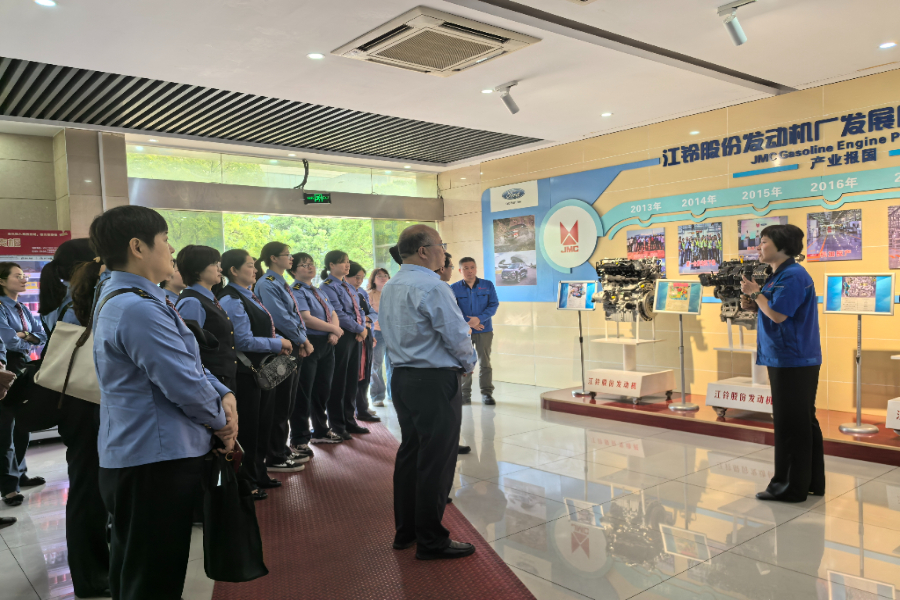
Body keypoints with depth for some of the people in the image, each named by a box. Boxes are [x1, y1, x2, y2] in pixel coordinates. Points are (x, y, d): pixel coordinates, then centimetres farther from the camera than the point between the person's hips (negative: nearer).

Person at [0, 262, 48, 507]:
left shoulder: (23, 309, 13)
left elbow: (42, 337, 7)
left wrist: (24, 336, -12)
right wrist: (30, 340, -1)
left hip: (25, 368, 8)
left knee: (23, 424, 14)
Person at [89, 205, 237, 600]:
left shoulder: (122, 299, 13)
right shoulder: (139, 308, -23)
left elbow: (190, 361, 14)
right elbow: (184, 382, -24)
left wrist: (223, 393, -1)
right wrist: (220, 421, -6)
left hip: (130, 458, 11)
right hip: (157, 461, -11)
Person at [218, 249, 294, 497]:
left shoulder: (248, 296, 12)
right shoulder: (231, 300, -19)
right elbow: (244, 341, -24)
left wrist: (279, 341, 0)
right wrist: (278, 343, -16)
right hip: (245, 372, -10)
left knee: (263, 424, 19)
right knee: (248, 428, 3)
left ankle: (259, 474, 34)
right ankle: (246, 482, 18)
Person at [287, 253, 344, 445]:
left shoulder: (318, 292, 18)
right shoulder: (296, 291, -10)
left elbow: (333, 314, 15)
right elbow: (306, 319, -20)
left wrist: (334, 334, -6)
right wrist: (334, 329, -11)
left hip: (326, 345, 8)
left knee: (323, 391, 16)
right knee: (303, 394, -2)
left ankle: (321, 431, 30)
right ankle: (299, 439, 7)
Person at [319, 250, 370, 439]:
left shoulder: (347, 286, 16)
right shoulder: (328, 287, -11)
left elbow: (358, 310, 15)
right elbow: (339, 314, -17)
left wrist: (363, 329, -3)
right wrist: (360, 329, -11)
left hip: (356, 337, 8)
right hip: (341, 338, -8)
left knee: (352, 381, 13)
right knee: (338, 382, 0)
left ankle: (349, 420, 23)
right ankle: (336, 426, 10)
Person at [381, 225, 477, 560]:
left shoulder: (389, 288, 10)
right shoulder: (432, 287, -18)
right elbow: (458, 336, -18)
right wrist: (468, 363, 3)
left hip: (402, 378, 9)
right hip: (435, 382, -9)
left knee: (410, 453, 17)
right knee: (436, 461, 0)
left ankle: (405, 531, 27)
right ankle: (431, 541, 9)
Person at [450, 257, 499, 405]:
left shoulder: (488, 285, 3)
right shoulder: (454, 288, -1)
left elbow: (493, 305, -2)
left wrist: (479, 318, -16)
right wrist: (468, 323, -14)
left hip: (485, 331, 0)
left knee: (485, 362, 4)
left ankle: (487, 393, 12)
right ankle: (465, 394, 16)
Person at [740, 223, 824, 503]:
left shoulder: (793, 276, -16)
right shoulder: (778, 276, 15)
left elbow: (778, 315, -22)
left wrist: (756, 293, -10)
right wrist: (753, 305, 5)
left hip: (793, 362, -11)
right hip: (788, 361, 11)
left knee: (792, 425, -3)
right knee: (803, 422, 15)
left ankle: (792, 486, 6)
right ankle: (812, 481, 25)